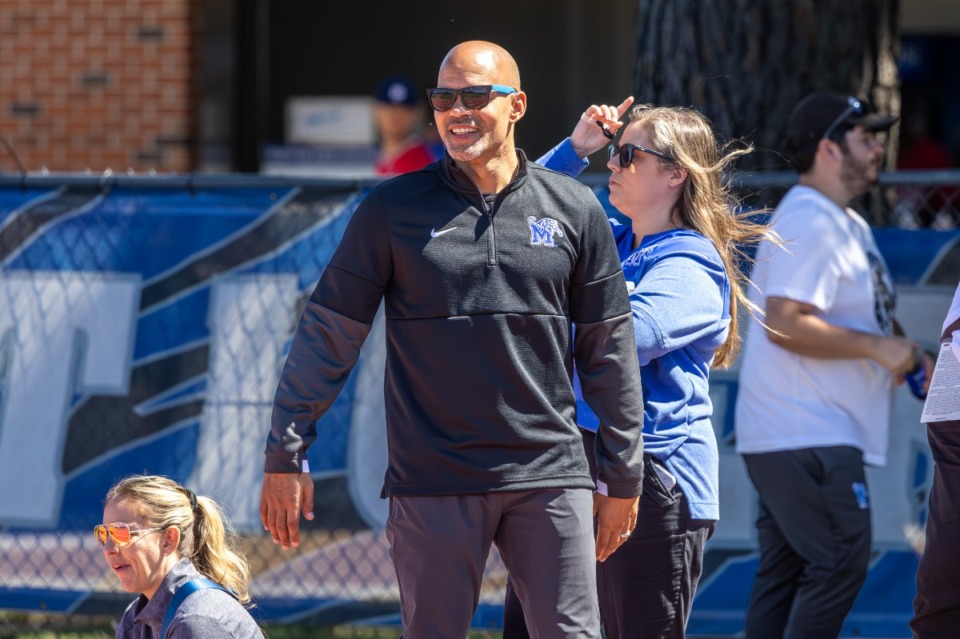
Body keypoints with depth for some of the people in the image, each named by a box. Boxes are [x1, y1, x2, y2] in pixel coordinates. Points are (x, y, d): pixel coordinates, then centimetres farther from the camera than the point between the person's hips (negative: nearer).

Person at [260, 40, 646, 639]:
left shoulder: (574, 209, 6)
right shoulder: (393, 210, 1)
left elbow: (608, 350, 11)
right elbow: (328, 337, 3)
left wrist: (623, 476, 11)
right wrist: (286, 456, -1)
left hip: (550, 477, 1)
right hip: (433, 483, -1)